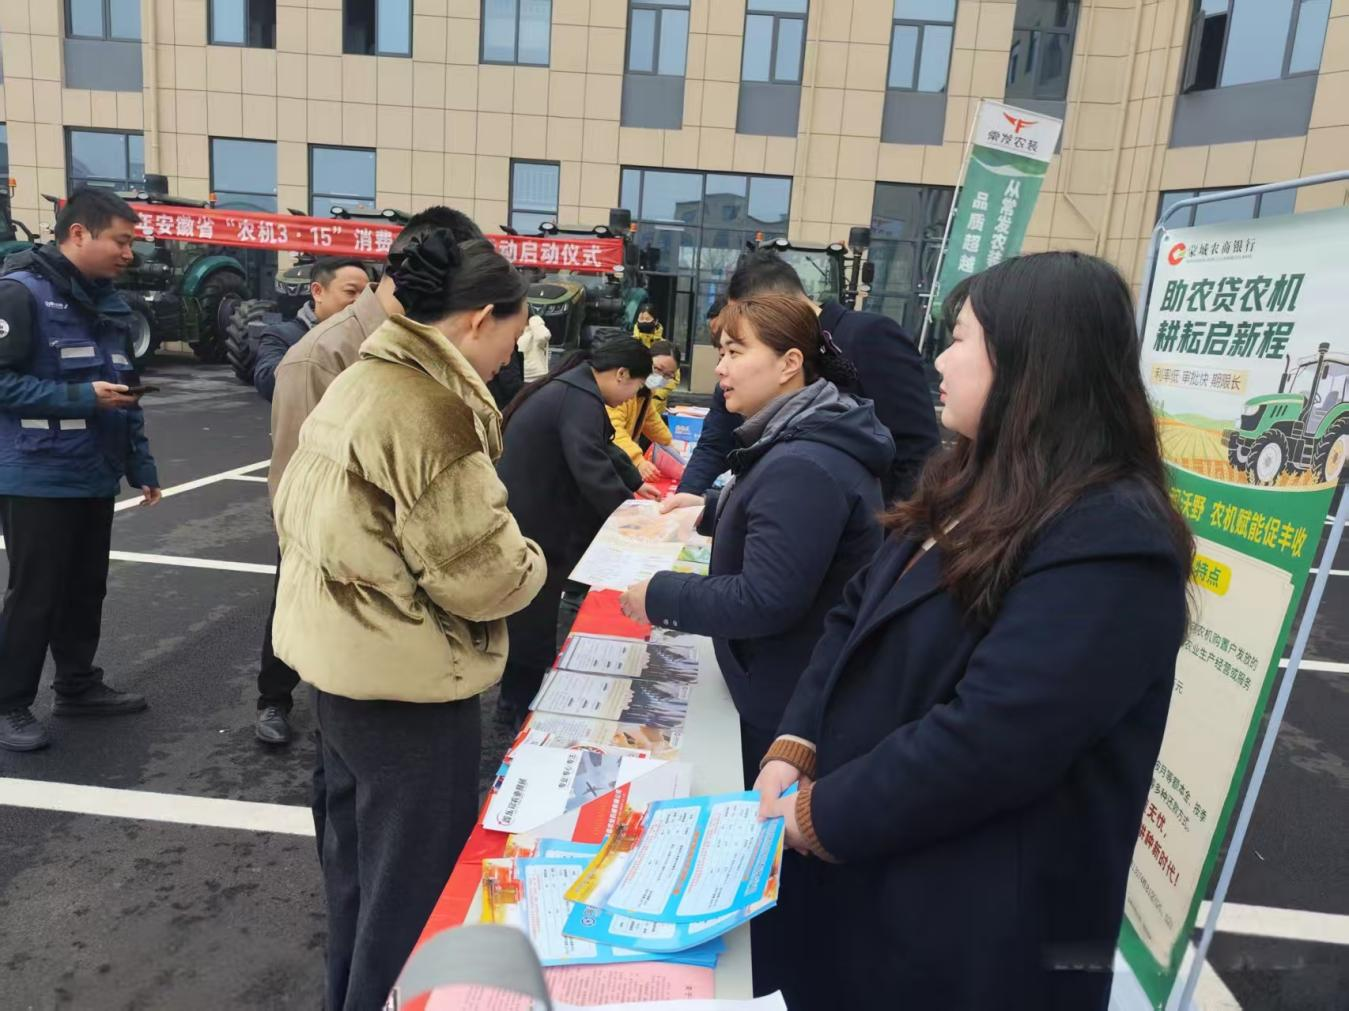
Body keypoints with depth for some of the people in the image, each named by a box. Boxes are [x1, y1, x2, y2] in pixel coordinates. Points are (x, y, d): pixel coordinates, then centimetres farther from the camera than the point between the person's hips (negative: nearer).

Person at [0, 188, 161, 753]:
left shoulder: (110, 303, 12)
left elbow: (126, 392, 17)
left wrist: (141, 464, 13)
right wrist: (82, 396, -21)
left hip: (95, 477, 7)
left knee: (86, 588, 15)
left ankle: (78, 685, 30)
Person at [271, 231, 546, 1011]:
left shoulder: (359, 381, 7)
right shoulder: (432, 407, -23)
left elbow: (305, 515, 14)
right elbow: (479, 575, -23)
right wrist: (529, 563, -3)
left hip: (340, 659, 10)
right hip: (404, 681, -10)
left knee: (359, 865, 26)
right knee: (415, 889, 9)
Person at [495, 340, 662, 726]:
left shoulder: (572, 389, 12)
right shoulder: (580, 400, -21)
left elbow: (599, 449, 25)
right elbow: (593, 473, -30)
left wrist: (633, 484, 25)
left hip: (526, 519, 10)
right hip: (526, 528, -10)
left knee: (526, 619, 21)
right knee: (532, 624, 6)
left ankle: (518, 702, 36)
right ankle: (522, 708, 23)